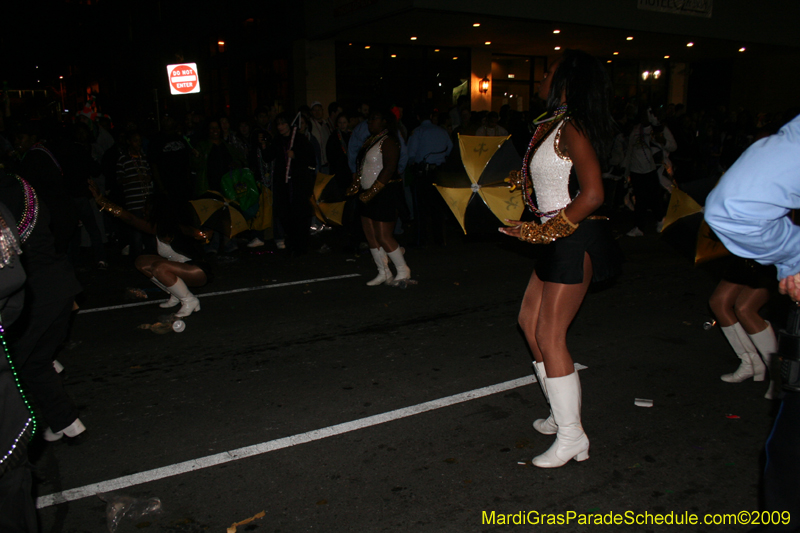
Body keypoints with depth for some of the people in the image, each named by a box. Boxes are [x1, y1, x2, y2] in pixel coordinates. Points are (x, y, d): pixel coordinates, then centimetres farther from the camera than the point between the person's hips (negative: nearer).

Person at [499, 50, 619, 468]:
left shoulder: (572, 129, -15)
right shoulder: (551, 127, 14)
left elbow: (593, 194, -22)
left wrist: (545, 232, -19)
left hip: (575, 240, -10)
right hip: (559, 239, 10)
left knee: (550, 337, -6)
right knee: (530, 321, 17)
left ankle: (572, 437, 7)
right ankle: (562, 413, 31)